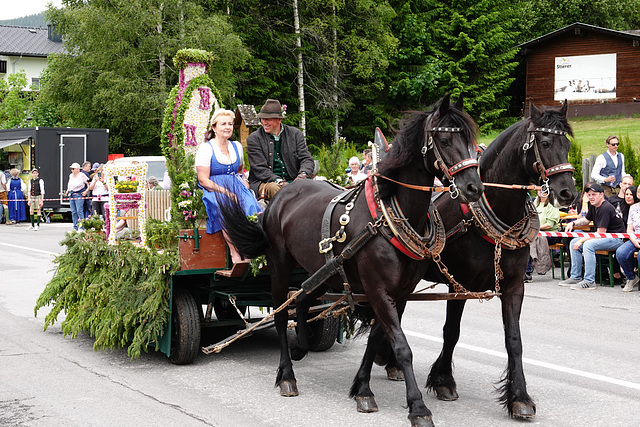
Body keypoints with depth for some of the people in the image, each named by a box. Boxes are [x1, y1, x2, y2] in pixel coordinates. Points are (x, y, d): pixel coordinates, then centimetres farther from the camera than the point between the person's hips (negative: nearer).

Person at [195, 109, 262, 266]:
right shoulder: (206, 148, -2)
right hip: (213, 193, -4)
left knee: (249, 204, -28)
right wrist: (225, 192, -19)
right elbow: (203, 180, -8)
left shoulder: (236, 146, 16)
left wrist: (244, 181, 4)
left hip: (236, 189, 4)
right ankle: (235, 252, -35)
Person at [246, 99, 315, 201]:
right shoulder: (253, 139, 4)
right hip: (264, 183, -2)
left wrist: (303, 175, -19)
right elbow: (259, 169, -6)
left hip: (292, 181, 2)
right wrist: (279, 181, -22)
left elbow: (307, 159, 6)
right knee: (273, 188, -37)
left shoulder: (296, 134, 12)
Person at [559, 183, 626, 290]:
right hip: (603, 237, 11)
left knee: (588, 244, -33)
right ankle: (575, 277, 7)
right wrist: (573, 223, 9)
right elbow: (586, 219, 28)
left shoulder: (605, 209, -21)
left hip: (616, 239, -11)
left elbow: (600, 234, -24)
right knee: (573, 243, 6)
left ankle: (589, 281, -32)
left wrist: (581, 240, -22)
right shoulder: (593, 206, 8)